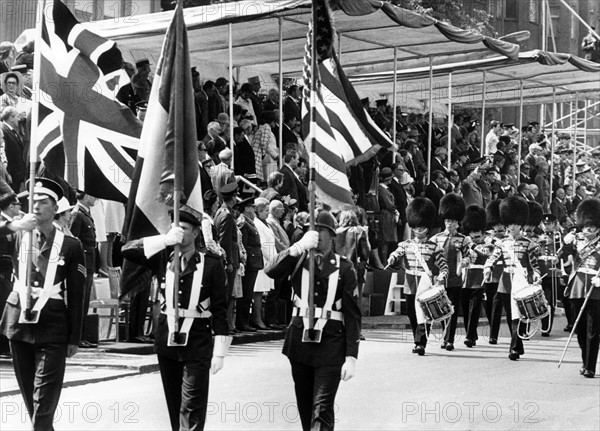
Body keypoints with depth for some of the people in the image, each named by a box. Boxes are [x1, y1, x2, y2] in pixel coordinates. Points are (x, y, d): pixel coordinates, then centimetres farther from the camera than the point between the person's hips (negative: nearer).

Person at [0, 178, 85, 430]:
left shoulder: (70, 246, 1)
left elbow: (76, 296, 1)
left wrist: (74, 339, -1)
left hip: (52, 330, -3)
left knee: (44, 402, -9)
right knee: (29, 396, 12)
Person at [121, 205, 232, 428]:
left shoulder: (211, 264, -5)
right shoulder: (164, 258, 4)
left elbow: (220, 309, -5)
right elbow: (126, 250, -7)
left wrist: (219, 351, -8)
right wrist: (165, 240, -17)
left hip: (197, 344, -4)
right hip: (166, 341, 4)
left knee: (191, 409, -8)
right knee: (174, 405, 14)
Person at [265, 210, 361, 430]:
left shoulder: (344, 267, -2)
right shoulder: (299, 260, 6)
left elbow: (353, 314, -4)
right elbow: (271, 271, -13)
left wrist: (351, 357, -9)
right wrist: (299, 246, -24)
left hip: (330, 345, -3)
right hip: (300, 341, 4)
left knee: (321, 411, -12)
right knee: (305, 409, 14)